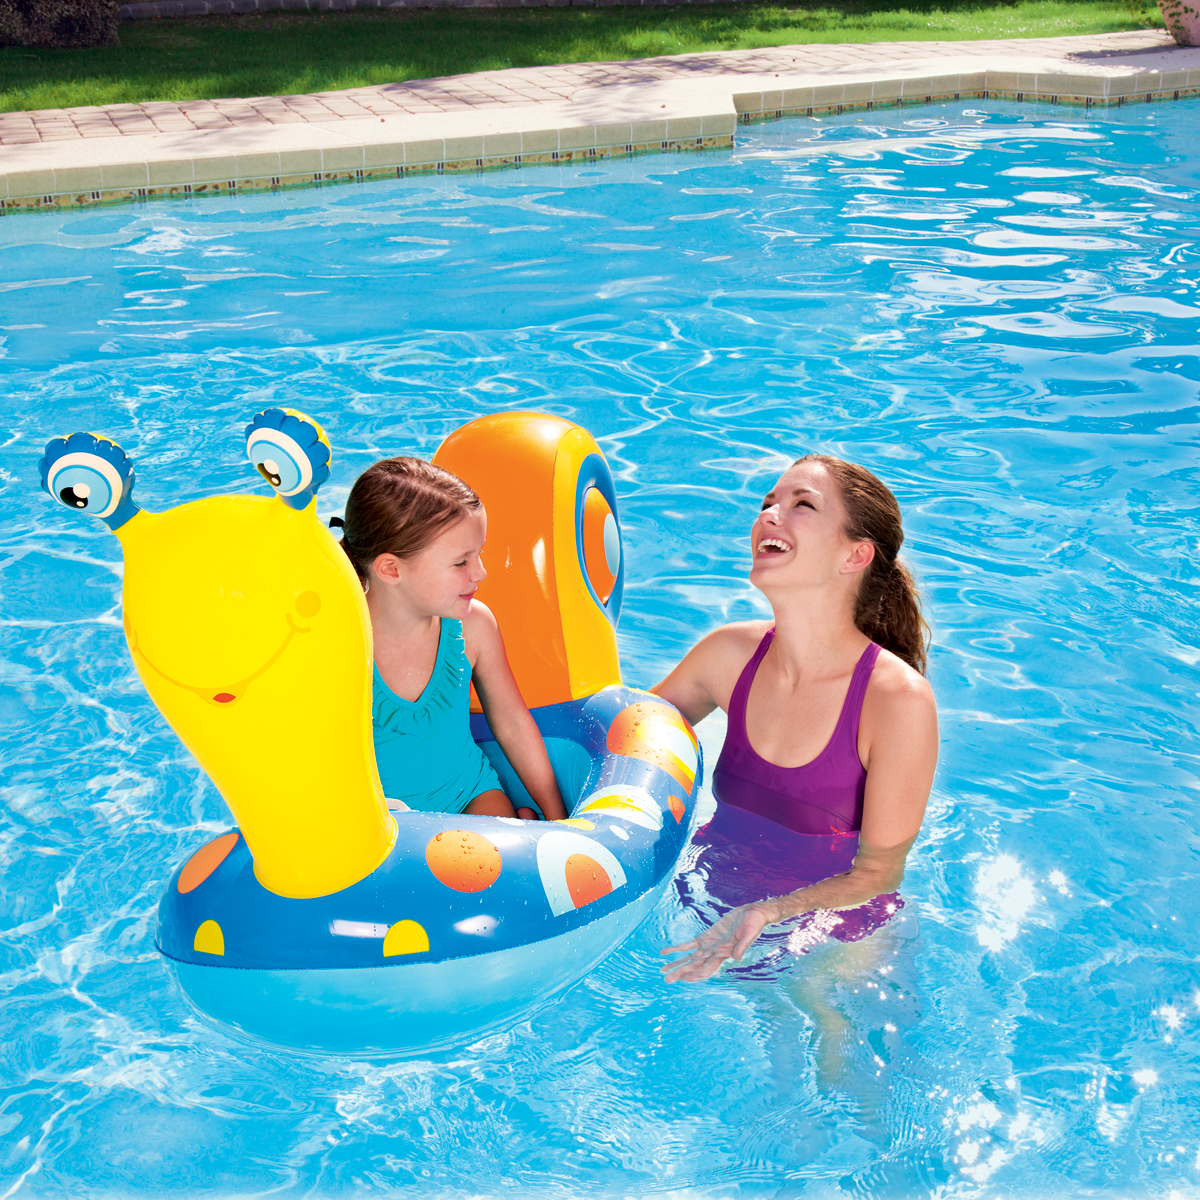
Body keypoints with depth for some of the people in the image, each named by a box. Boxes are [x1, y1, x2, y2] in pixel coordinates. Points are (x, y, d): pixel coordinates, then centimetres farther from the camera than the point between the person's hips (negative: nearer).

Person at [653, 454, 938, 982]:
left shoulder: (899, 700, -27)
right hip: (720, 908, 4)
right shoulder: (731, 654, -13)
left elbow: (877, 875, -17)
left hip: (837, 943, -4)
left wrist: (764, 915, -32)